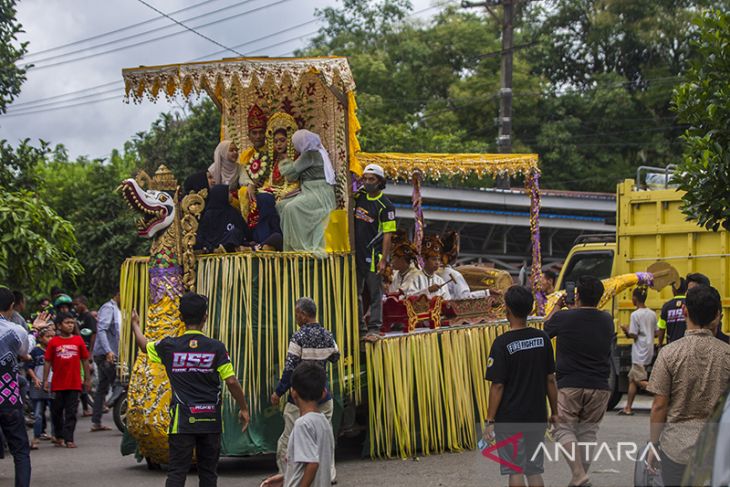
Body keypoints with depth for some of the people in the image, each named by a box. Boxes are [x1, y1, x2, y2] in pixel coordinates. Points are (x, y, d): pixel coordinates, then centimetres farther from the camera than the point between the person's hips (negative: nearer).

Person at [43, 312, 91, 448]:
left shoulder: (78, 340, 2)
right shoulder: (53, 342, -2)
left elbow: (85, 360, 8)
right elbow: (47, 362, 1)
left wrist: (87, 379, 8)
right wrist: (45, 380, -2)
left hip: (74, 383, 0)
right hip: (58, 384, 0)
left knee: (71, 413, 0)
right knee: (57, 411, 9)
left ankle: (69, 439, 2)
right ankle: (59, 436, 26)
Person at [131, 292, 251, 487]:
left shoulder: (169, 346, -3)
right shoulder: (216, 348, -7)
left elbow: (144, 345, 18)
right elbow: (231, 381, -8)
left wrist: (135, 324, 38)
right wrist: (244, 408, 5)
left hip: (182, 421, 0)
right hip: (210, 420, 1)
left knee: (177, 471, 0)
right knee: (208, 471, 11)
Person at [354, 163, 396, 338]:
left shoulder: (385, 205, -8)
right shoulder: (359, 196, 7)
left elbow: (387, 234, -11)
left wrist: (384, 259, -16)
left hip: (373, 253, -6)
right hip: (356, 252, 6)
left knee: (374, 292, 1)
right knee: (355, 290, 9)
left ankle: (374, 327, 5)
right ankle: (359, 324, 18)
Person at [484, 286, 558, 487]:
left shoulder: (502, 343, -13)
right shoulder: (542, 339, 0)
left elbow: (497, 386, -14)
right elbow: (550, 379, 6)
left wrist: (490, 421, -8)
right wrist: (554, 412, 15)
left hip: (509, 419, -5)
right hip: (537, 417, 5)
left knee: (515, 470, 2)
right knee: (535, 470, 14)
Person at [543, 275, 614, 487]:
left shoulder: (564, 318, -9)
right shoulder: (607, 321, 3)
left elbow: (546, 327, 13)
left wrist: (558, 306, 28)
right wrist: (575, 309, 33)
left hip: (569, 385, -4)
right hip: (599, 386, 4)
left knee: (563, 429, 2)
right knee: (588, 432, 13)